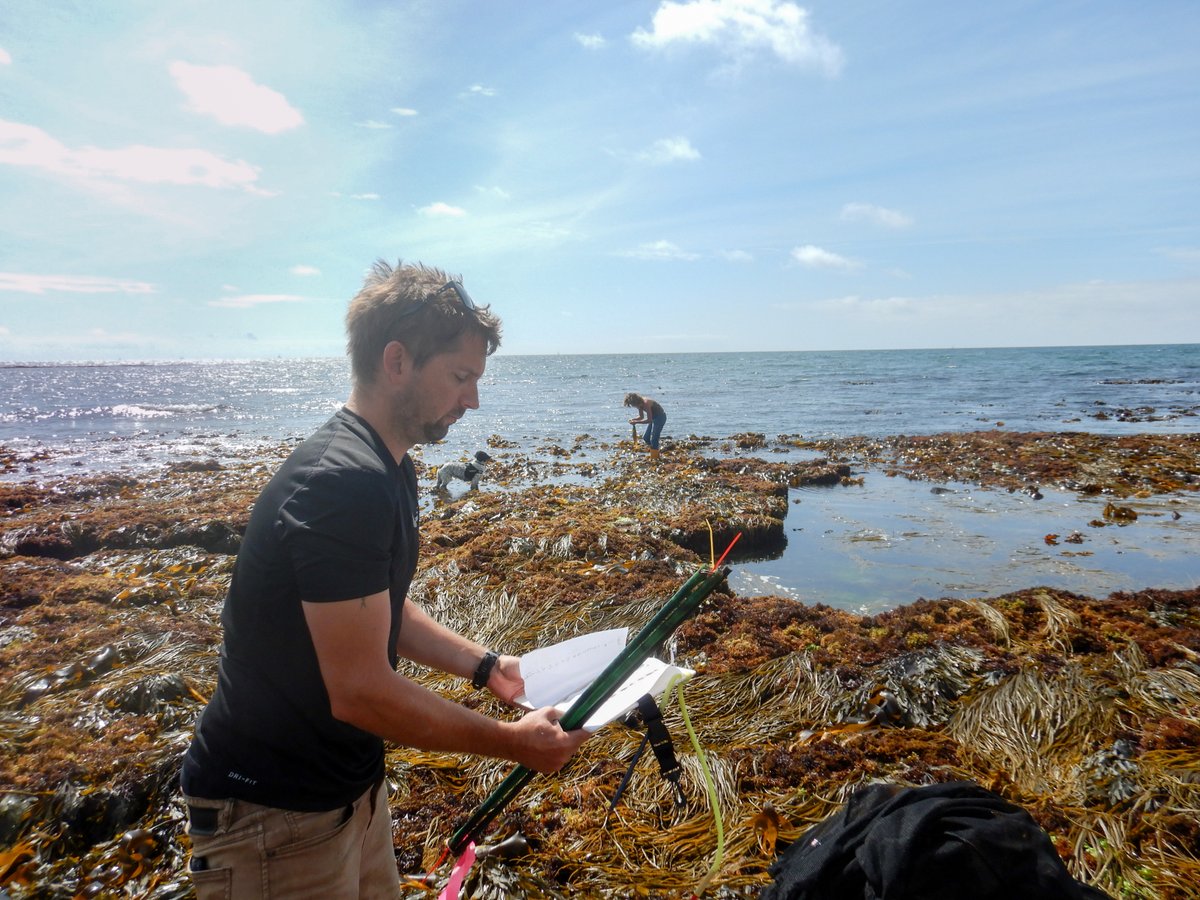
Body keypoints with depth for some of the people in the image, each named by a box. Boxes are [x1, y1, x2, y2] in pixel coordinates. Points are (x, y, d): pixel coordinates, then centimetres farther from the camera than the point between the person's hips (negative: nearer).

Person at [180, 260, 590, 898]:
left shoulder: (388, 468, 5)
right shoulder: (343, 484, -28)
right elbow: (361, 691, -27)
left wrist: (486, 667, 6)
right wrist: (512, 742, -17)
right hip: (273, 812, -9)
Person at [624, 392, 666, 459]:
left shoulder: (646, 403, -30)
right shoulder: (640, 403, -3)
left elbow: (649, 420, -30)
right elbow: (641, 417, 9)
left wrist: (636, 422, -29)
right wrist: (633, 419, -10)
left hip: (660, 416, -10)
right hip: (654, 417, 10)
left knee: (653, 439, -12)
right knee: (646, 438, 11)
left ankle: (654, 458, -4)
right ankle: (656, 454, 24)